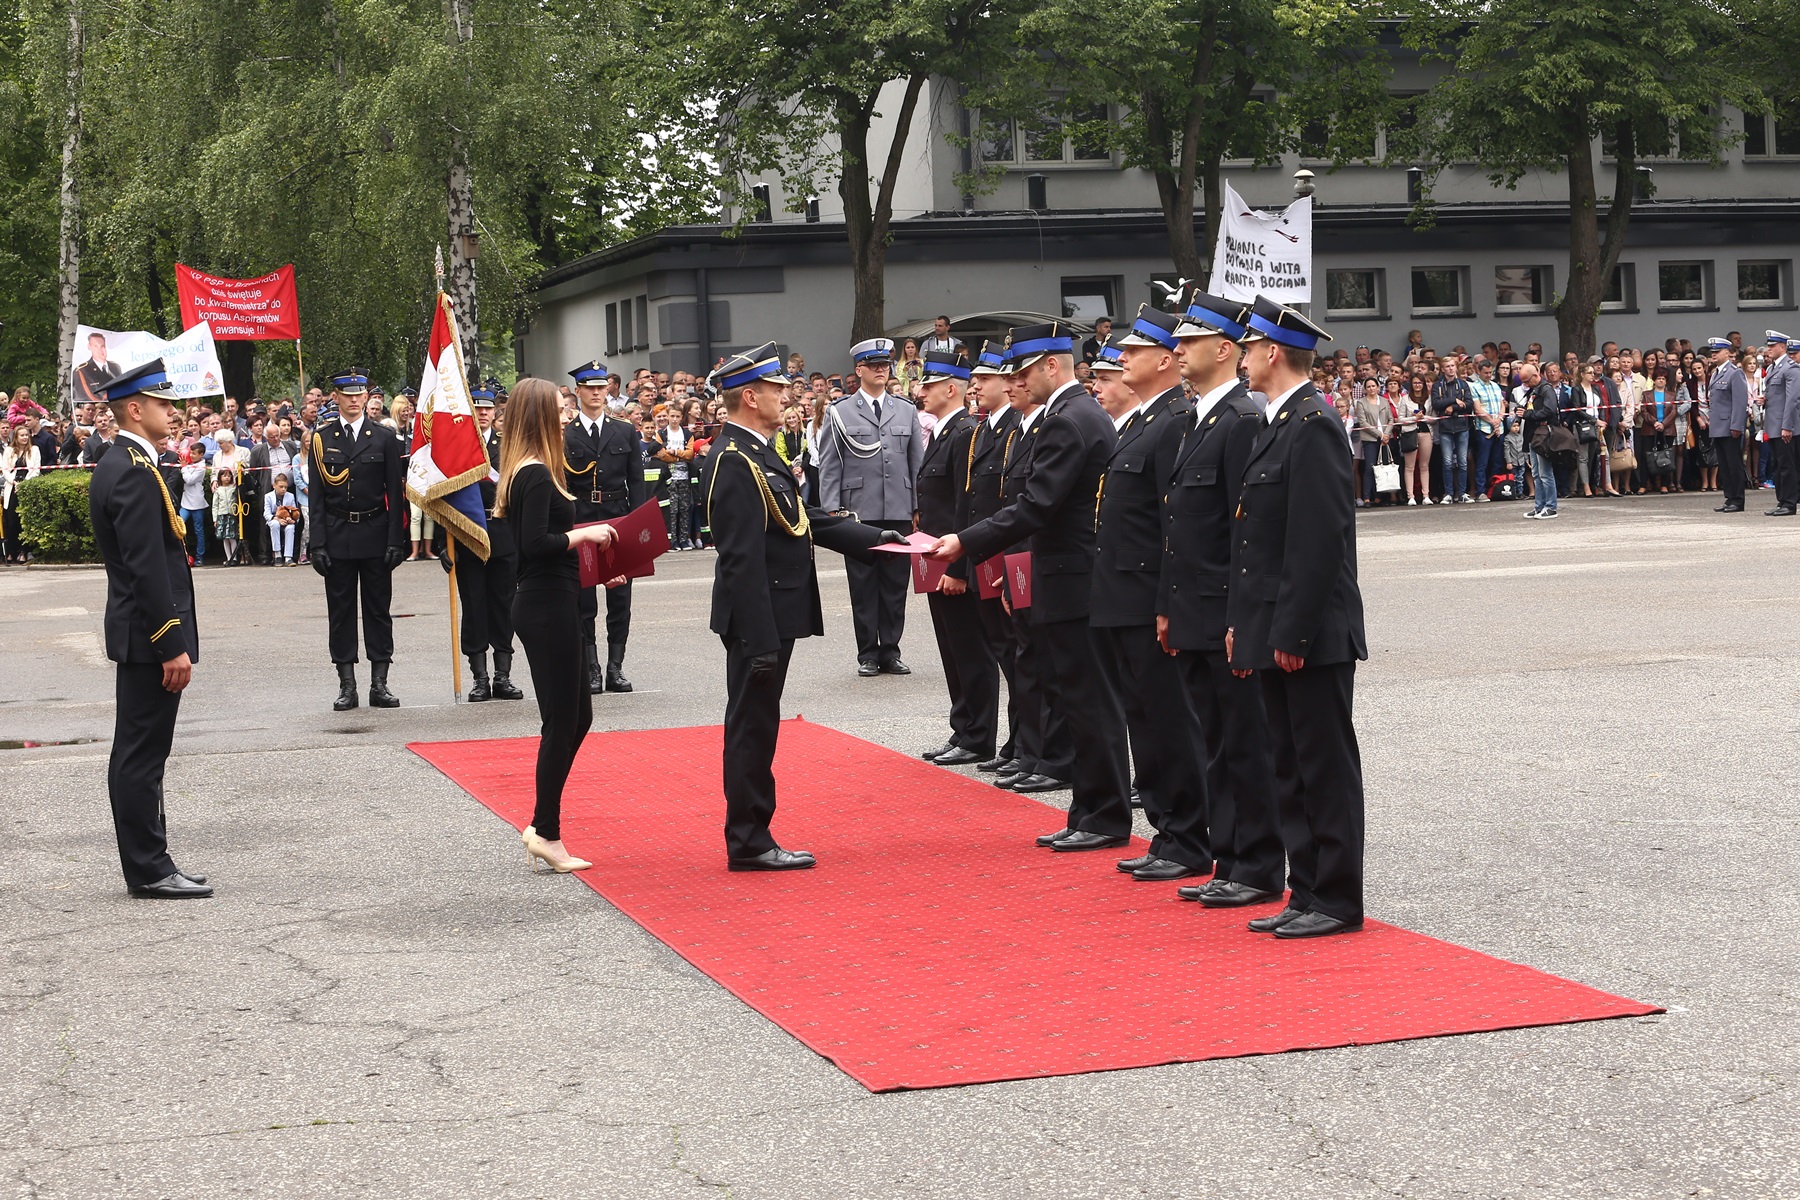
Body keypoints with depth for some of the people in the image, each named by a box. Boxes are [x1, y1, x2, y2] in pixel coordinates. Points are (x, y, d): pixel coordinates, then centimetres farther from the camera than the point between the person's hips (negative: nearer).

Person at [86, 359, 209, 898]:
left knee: (138, 755, 13)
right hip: (150, 636, -11)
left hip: (138, 636, 11)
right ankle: (149, 870, 1)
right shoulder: (135, 474, -18)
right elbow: (147, 570, -23)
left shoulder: (117, 466, 14)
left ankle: (148, 864, 20)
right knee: (141, 757, -4)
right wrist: (173, 645, -21)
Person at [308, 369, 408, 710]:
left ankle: (379, 683, 9)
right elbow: (316, 495, 1)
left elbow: (395, 492, 2)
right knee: (340, 611, 3)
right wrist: (317, 543, -6)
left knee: (379, 608, 4)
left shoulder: (384, 436, 3)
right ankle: (347, 685, 8)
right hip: (337, 535, 0)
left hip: (375, 534, 0)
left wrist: (396, 540, -6)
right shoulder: (322, 438, 3)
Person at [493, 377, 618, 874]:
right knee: (562, 721, -2)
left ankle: (541, 827, 18)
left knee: (576, 716, 15)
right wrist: (584, 534, -13)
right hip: (548, 608, -10)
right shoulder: (537, 475, -16)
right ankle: (546, 833, 5)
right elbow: (536, 543, -26)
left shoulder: (521, 473, 14)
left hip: (544, 605, 10)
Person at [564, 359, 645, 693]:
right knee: (583, 600, 2)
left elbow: (636, 482, 7)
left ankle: (616, 667, 10)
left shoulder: (626, 432, 9)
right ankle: (591, 669, 8)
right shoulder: (564, 436, 1)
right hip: (579, 524, -2)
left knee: (620, 598, 4)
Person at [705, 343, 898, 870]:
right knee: (752, 726, -3)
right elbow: (742, 561, -23)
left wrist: (874, 538, 16)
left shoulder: (755, 454, 13)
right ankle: (748, 844, 5)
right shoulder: (736, 462, -19)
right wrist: (759, 640, -25)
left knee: (756, 726, 14)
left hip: (771, 617, 10)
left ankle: (750, 840, 21)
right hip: (758, 623, -10)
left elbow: (804, 521, 20)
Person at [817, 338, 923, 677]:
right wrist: (833, 509, -7)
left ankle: (890, 651, 13)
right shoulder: (840, 413, 4)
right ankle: (868, 654, 9)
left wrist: (920, 507, 5)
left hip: (899, 512, 2)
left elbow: (918, 462, 12)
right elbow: (829, 466, 1)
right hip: (858, 512, -2)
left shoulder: (907, 411, 13)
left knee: (896, 584, 5)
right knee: (863, 585, 2)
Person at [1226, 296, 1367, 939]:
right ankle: (1307, 893, 20)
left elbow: (1319, 540, -20)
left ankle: (1338, 899, 5)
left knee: (1327, 765, -2)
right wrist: (1241, 623, 15)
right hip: (1274, 632, 10)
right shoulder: (1278, 425, 15)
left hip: (1312, 636, -10)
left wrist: (1293, 631, -21)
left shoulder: (1312, 425, -15)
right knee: (1291, 766, 13)